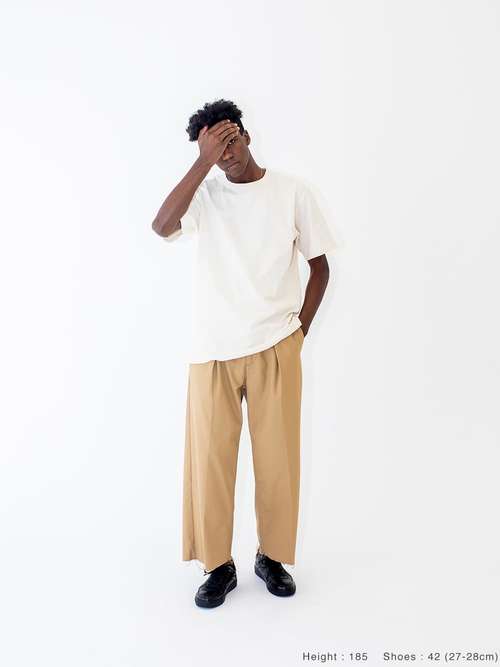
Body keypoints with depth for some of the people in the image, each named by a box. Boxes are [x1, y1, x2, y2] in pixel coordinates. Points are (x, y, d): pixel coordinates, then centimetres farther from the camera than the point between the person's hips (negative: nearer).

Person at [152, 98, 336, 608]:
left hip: (276, 349, 0)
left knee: (277, 456, 7)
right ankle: (218, 565, 25)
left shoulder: (292, 191, 1)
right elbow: (162, 227, -19)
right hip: (212, 350, 0)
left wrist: (299, 332, 3)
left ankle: (272, 556, 30)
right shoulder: (205, 193, 2)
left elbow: (319, 264, 7)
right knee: (209, 458, 5)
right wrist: (204, 162, -18)